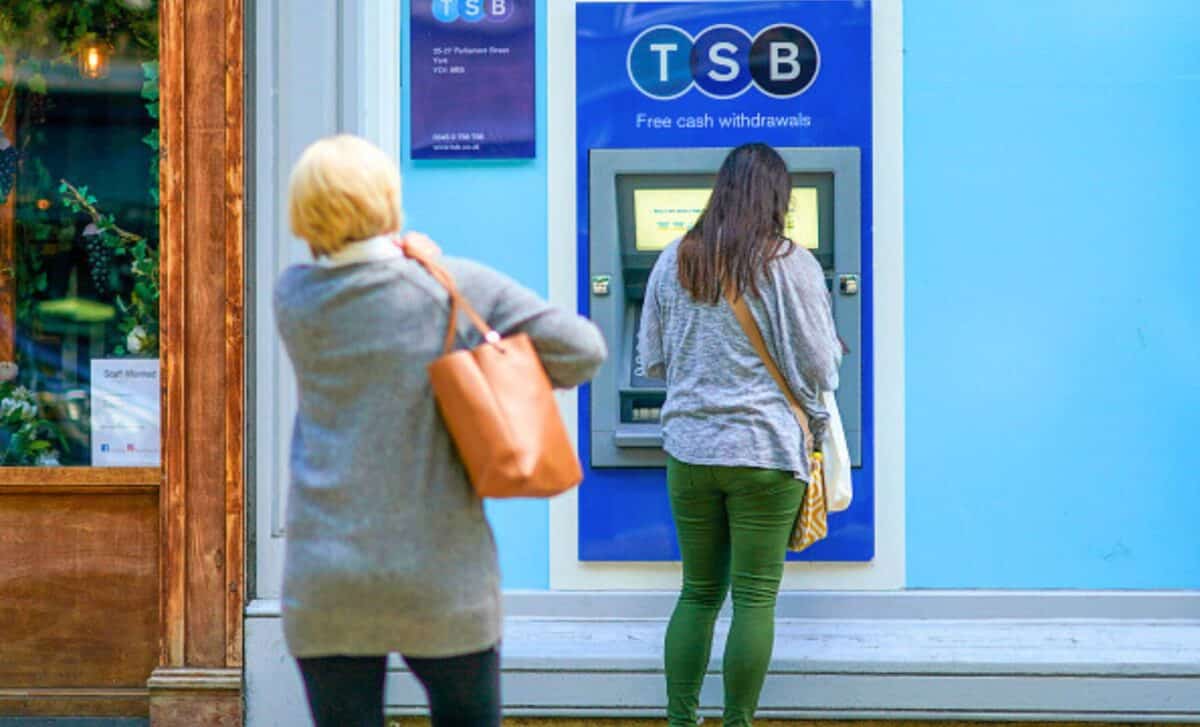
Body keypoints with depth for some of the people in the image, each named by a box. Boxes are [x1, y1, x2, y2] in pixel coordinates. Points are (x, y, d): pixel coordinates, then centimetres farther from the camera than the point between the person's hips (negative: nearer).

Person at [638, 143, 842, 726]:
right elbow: (817, 366, -7)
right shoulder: (790, 264, -8)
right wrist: (816, 421, 14)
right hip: (765, 450, -4)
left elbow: (651, 358, 11)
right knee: (755, 597, 3)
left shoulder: (674, 262, 5)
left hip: (689, 448, 4)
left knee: (698, 592, 14)